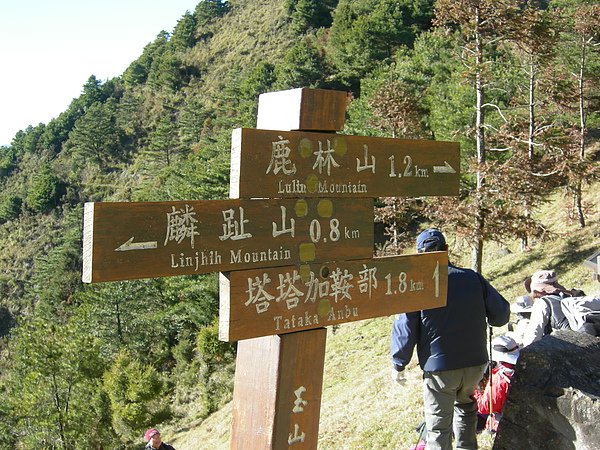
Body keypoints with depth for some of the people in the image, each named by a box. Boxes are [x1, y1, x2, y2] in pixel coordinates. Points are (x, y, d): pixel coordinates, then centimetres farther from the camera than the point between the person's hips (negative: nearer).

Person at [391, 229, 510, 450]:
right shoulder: (473, 277, -3)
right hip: (476, 364, 4)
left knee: (438, 426, 9)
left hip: (439, 368, -4)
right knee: (465, 405, 32)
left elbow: (405, 330, -10)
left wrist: (398, 365, 3)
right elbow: (501, 313, 3)